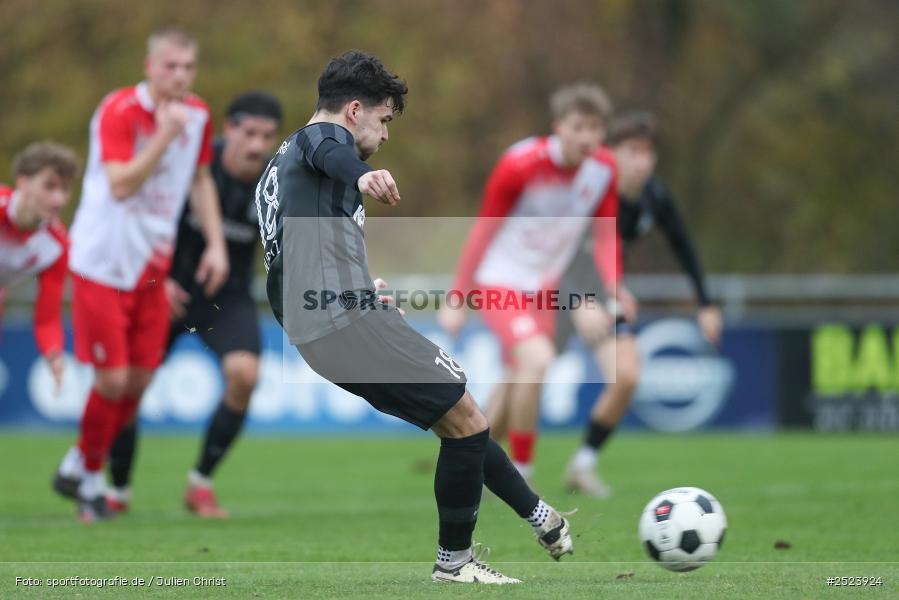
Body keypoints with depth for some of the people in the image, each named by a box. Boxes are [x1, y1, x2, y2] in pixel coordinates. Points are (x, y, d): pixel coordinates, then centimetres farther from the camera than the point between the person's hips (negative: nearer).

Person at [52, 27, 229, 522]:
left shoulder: (197, 116, 3)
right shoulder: (119, 111, -17)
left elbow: (200, 179, 19)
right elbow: (120, 185, -27)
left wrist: (215, 243, 11)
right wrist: (164, 136, -33)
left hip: (152, 265, 6)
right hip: (102, 263, -6)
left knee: (139, 378, 4)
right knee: (112, 378, -8)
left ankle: (80, 469, 23)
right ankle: (88, 473, 14)